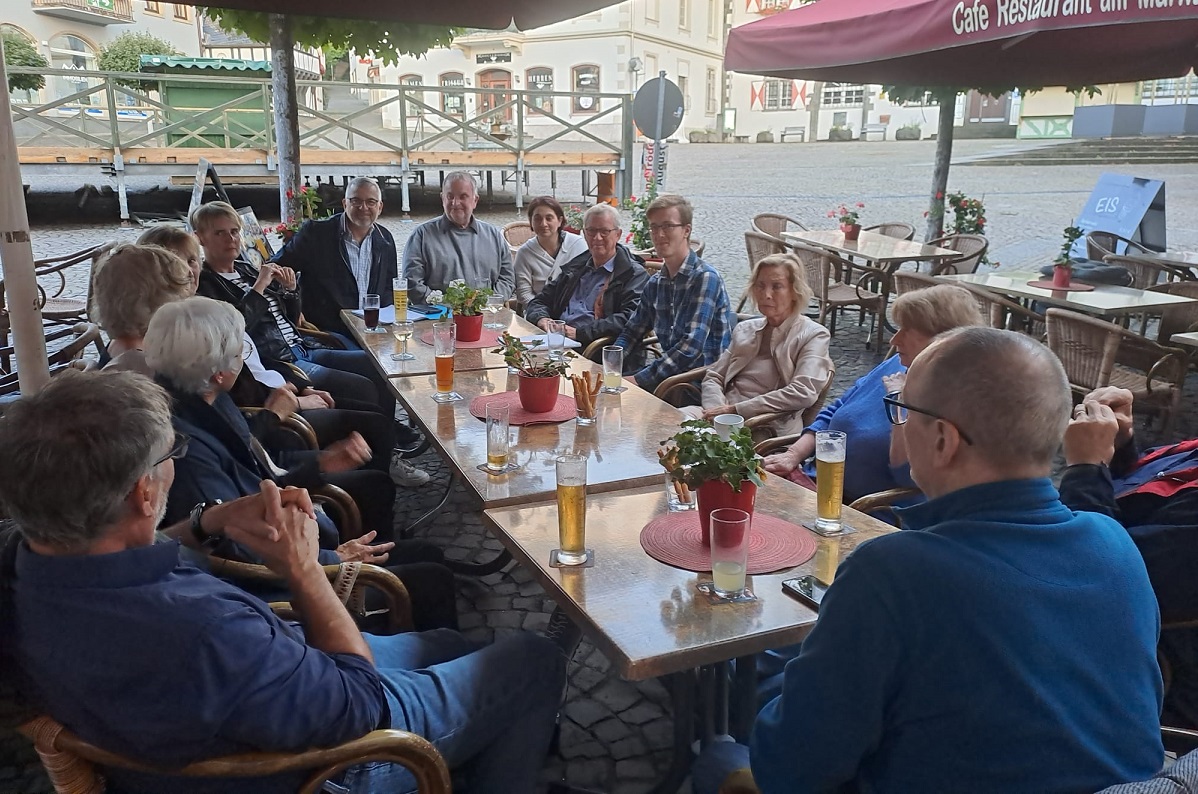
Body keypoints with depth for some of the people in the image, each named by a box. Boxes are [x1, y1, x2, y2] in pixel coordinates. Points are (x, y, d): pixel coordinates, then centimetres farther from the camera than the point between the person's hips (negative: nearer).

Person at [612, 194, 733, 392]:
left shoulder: (705, 278, -13)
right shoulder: (656, 283, 11)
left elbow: (691, 347, -21)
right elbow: (632, 332, 18)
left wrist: (639, 379, -23)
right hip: (670, 371, 7)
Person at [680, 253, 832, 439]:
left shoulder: (813, 335, 4)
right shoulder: (744, 329, 23)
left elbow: (803, 393, -12)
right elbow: (713, 377, 16)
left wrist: (735, 409, -15)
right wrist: (717, 409, -8)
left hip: (766, 429, -5)